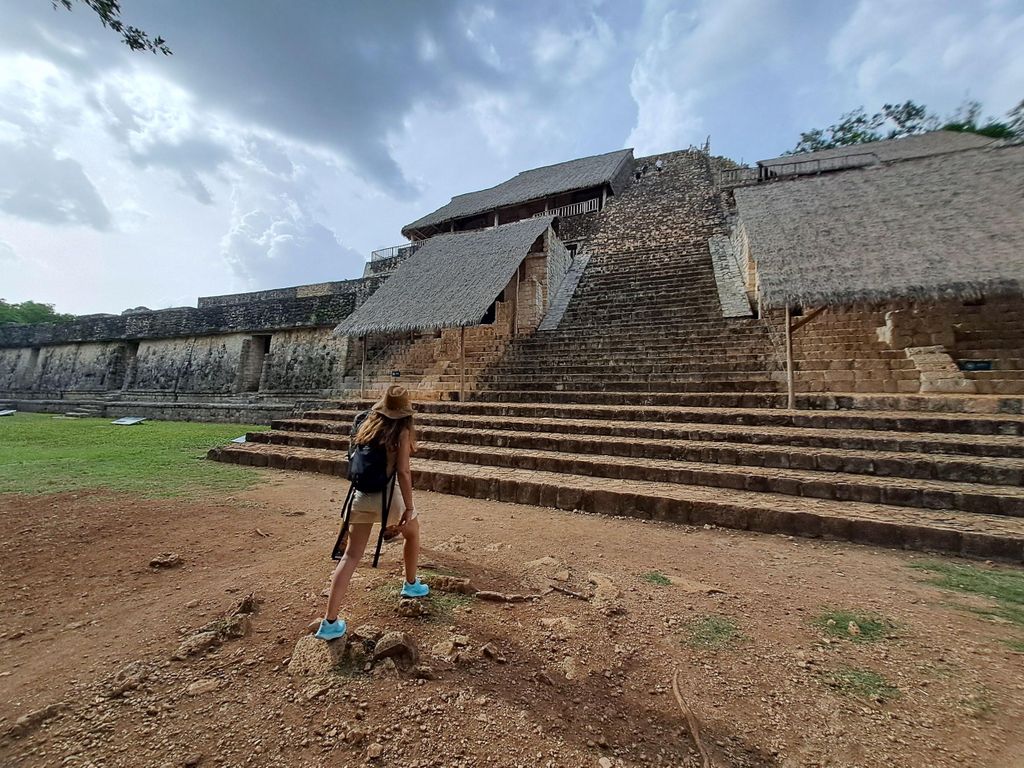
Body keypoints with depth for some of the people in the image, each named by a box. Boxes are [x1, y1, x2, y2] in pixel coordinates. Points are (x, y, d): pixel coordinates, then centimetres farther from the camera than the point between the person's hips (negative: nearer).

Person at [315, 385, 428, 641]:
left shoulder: (367, 425, 7)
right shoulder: (402, 431, -9)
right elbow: (403, 471, -16)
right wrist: (409, 508, -12)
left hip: (361, 495, 5)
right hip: (387, 494, -4)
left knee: (351, 556, 8)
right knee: (412, 532, 24)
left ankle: (330, 622, 6)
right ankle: (411, 585, 39)